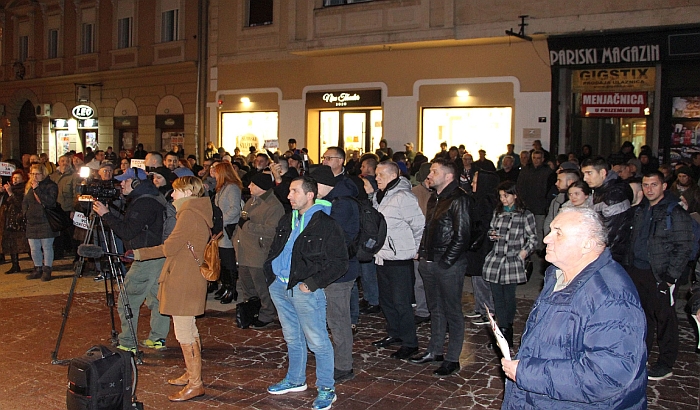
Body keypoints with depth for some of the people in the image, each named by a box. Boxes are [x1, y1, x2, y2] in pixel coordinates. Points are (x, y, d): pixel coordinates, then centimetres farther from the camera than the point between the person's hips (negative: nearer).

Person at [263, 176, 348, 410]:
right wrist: (270, 273, 9)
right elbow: (274, 250, 24)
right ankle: (295, 380, 35)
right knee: (292, 338, 19)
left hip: (305, 289, -7)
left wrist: (312, 284, -16)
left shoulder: (326, 225, -10)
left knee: (317, 341, -1)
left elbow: (339, 264, -12)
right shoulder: (286, 222, 12)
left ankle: (326, 389, 13)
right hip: (279, 286, 7)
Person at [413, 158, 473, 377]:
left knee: (452, 311, 2)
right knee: (435, 309, 17)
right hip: (430, 263, 8)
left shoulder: (459, 200, -14)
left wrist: (445, 262, -16)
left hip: (449, 265, -8)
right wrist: (423, 255, 12)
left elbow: (462, 236, -18)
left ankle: (452, 359, 11)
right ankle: (435, 351, 30)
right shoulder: (435, 199, 13)